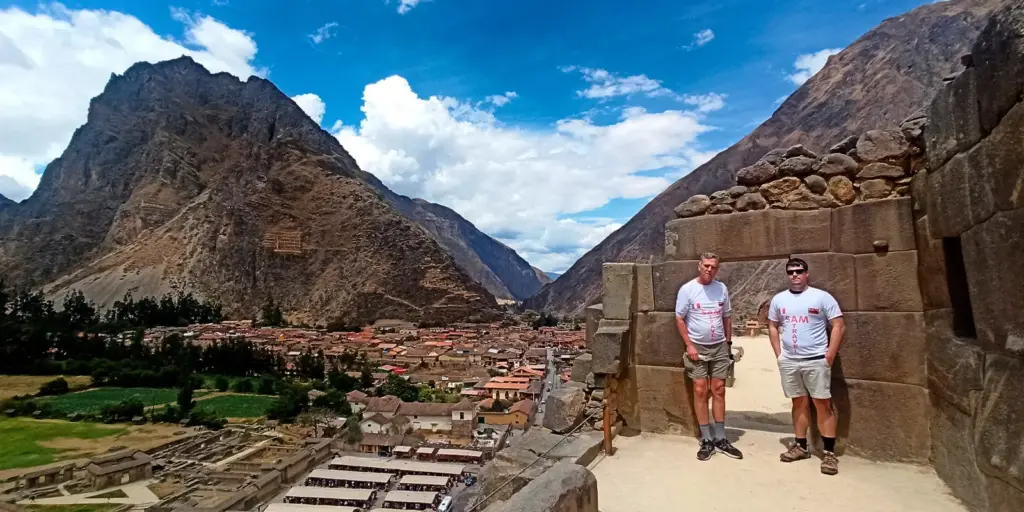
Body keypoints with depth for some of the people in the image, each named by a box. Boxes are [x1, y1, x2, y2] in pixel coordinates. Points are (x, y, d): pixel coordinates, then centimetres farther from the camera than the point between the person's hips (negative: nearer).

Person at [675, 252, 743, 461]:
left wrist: (729, 342, 10)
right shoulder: (687, 289, -9)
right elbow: (680, 319, -8)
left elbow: (727, 317, 12)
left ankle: (720, 438, 16)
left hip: (719, 347, 3)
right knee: (700, 391, -1)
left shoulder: (721, 288, 3)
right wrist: (689, 345, -12)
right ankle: (707, 440, 9)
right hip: (698, 347, -3)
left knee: (719, 390, 7)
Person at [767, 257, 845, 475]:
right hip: (789, 361, 4)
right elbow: (773, 327, 14)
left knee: (823, 404, -1)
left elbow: (837, 326, -5)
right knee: (799, 403, 12)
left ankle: (829, 453, 5)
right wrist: (779, 354, 6)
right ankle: (801, 446, 22)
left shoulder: (822, 297, -4)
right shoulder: (779, 299, 7)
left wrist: (830, 355, -11)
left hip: (816, 360, -3)